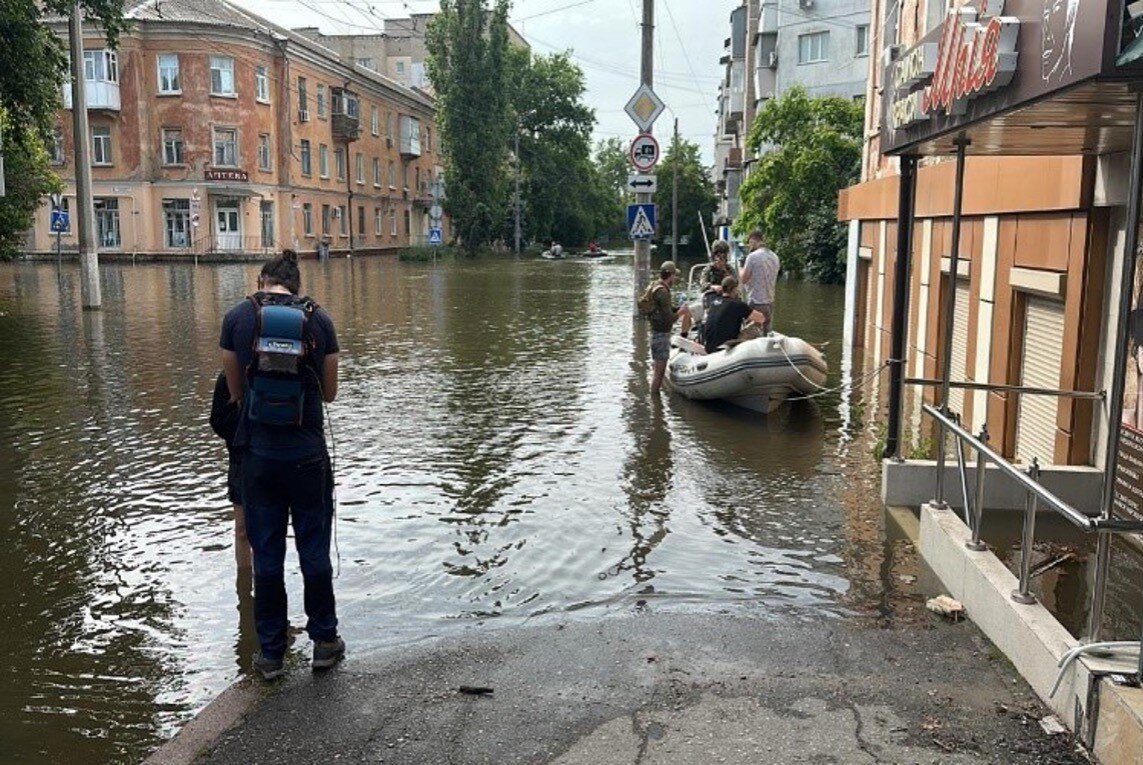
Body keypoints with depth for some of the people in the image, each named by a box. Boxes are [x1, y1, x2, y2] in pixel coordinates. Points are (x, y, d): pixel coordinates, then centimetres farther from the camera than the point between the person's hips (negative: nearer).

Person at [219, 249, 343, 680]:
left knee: (266, 555, 10)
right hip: (308, 453, 0)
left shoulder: (237, 318, -2)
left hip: (259, 453, 0)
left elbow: (236, 391, 3)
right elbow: (330, 392, 5)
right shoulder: (318, 320, -1)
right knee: (315, 550, 12)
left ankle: (271, 653, 20)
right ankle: (324, 642, 23)